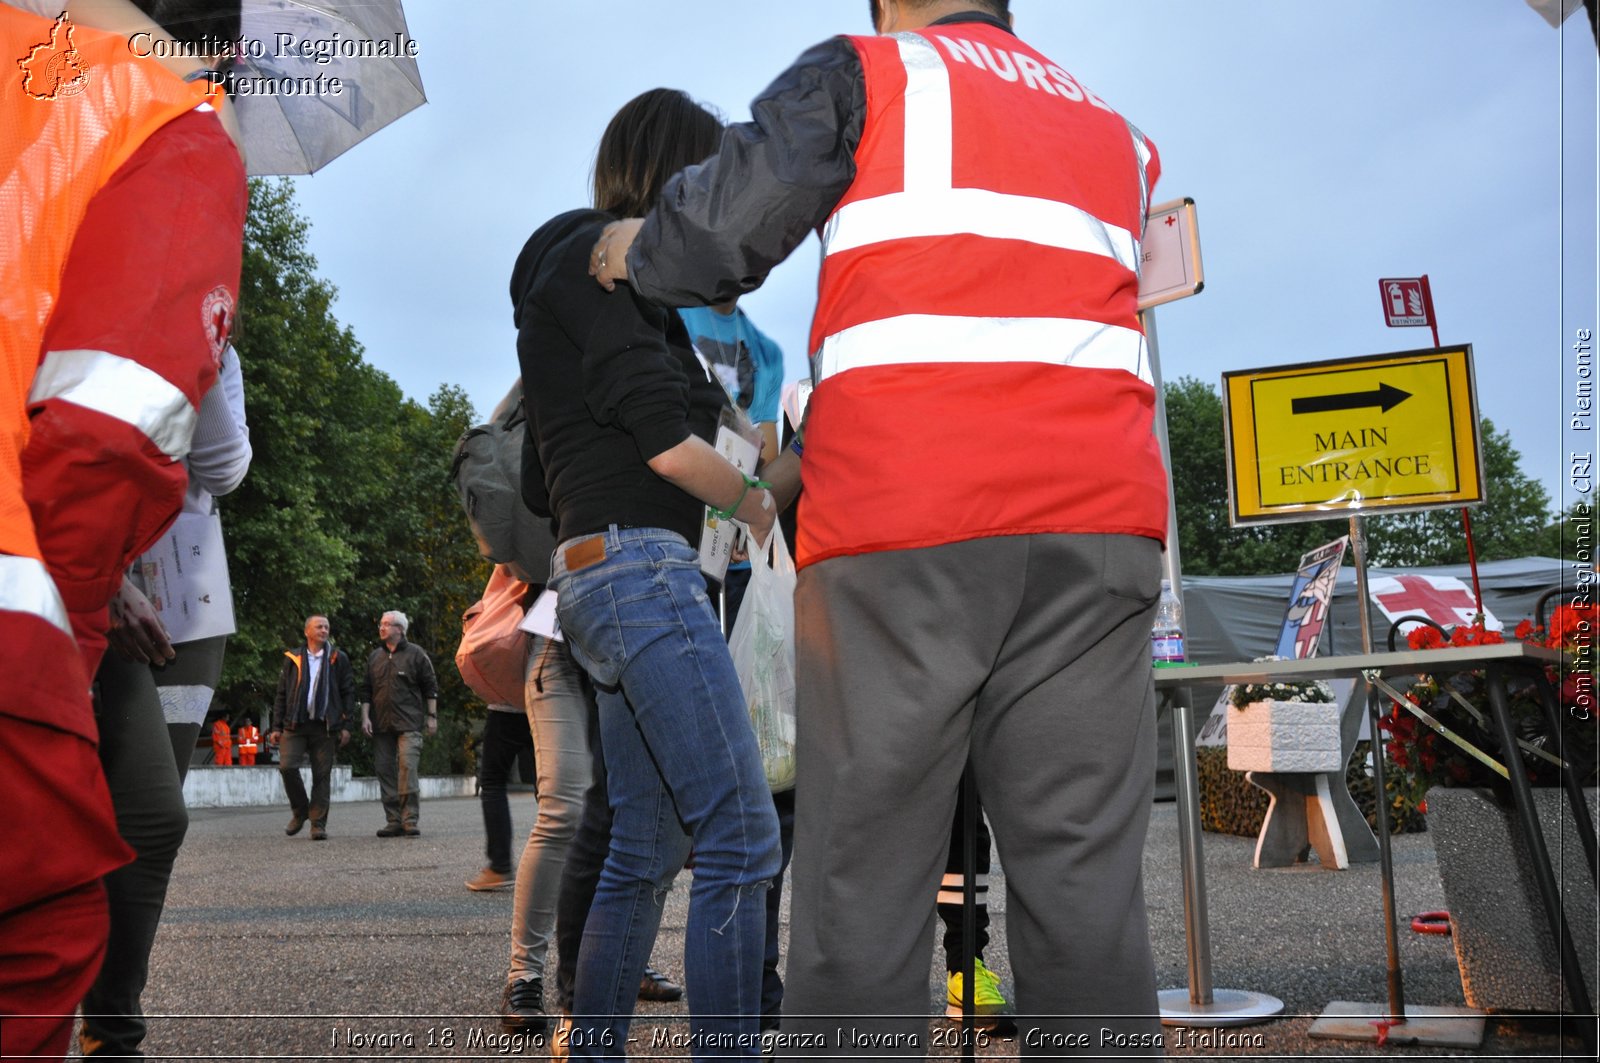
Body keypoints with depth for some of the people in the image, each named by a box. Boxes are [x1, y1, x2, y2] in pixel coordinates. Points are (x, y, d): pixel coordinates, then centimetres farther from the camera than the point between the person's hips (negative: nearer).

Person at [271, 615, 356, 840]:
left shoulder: (338, 659, 9)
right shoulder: (292, 659, 11)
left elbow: (348, 693, 7)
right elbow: (281, 694, 13)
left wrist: (346, 726, -1)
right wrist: (277, 727, 6)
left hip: (325, 726, -1)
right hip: (295, 724, 1)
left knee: (322, 775, -1)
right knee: (287, 767, -13)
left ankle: (318, 824, 6)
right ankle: (300, 811, 10)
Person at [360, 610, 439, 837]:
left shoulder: (415, 654, 3)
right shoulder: (375, 657, 16)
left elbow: (430, 687, 4)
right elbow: (366, 690, 17)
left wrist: (431, 716, -1)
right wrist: (365, 717, 6)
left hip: (409, 724, -5)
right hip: (381, 725, 5)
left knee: (407, 767, -16)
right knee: (384, 771, 4)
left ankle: (409, 820, -13)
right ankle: (394, 821, 10)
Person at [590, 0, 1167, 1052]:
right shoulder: (1115, 131, 28)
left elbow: (716, 236, 3)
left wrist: (636, 252, 24)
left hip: (900, 521, -4)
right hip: (1098, 521, 4)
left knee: (863, 879, 1)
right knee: (1083, 876, 4)